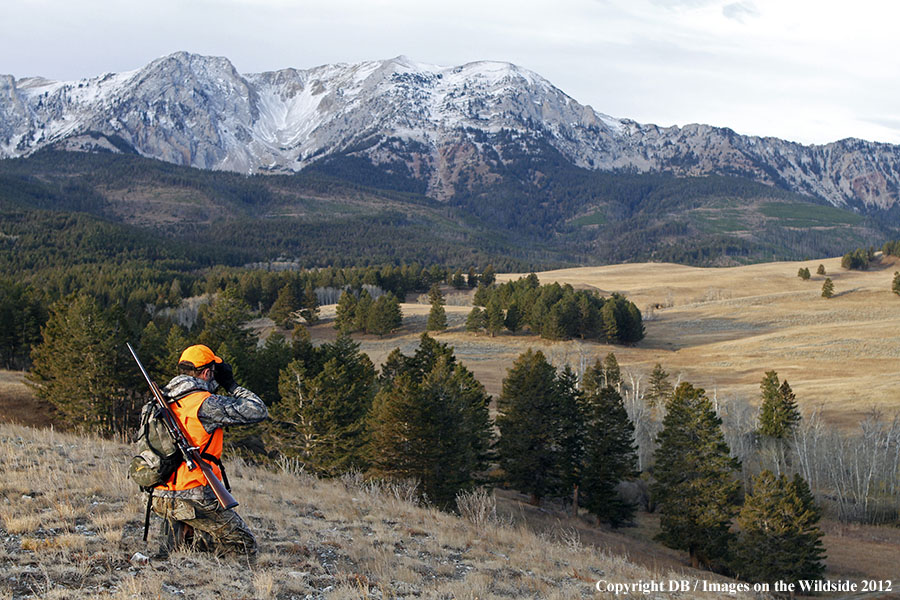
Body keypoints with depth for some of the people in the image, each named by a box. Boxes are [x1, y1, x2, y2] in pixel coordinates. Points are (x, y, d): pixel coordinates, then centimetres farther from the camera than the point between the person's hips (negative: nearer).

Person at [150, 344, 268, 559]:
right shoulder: (204, 404, -13)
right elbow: (258, 411, -9)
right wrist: (231, 386, 3)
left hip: (160, 498, 7)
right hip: (195, 499, -7)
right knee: (245, 547, 2)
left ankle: (175, 535, 7)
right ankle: (190, 540, -13)